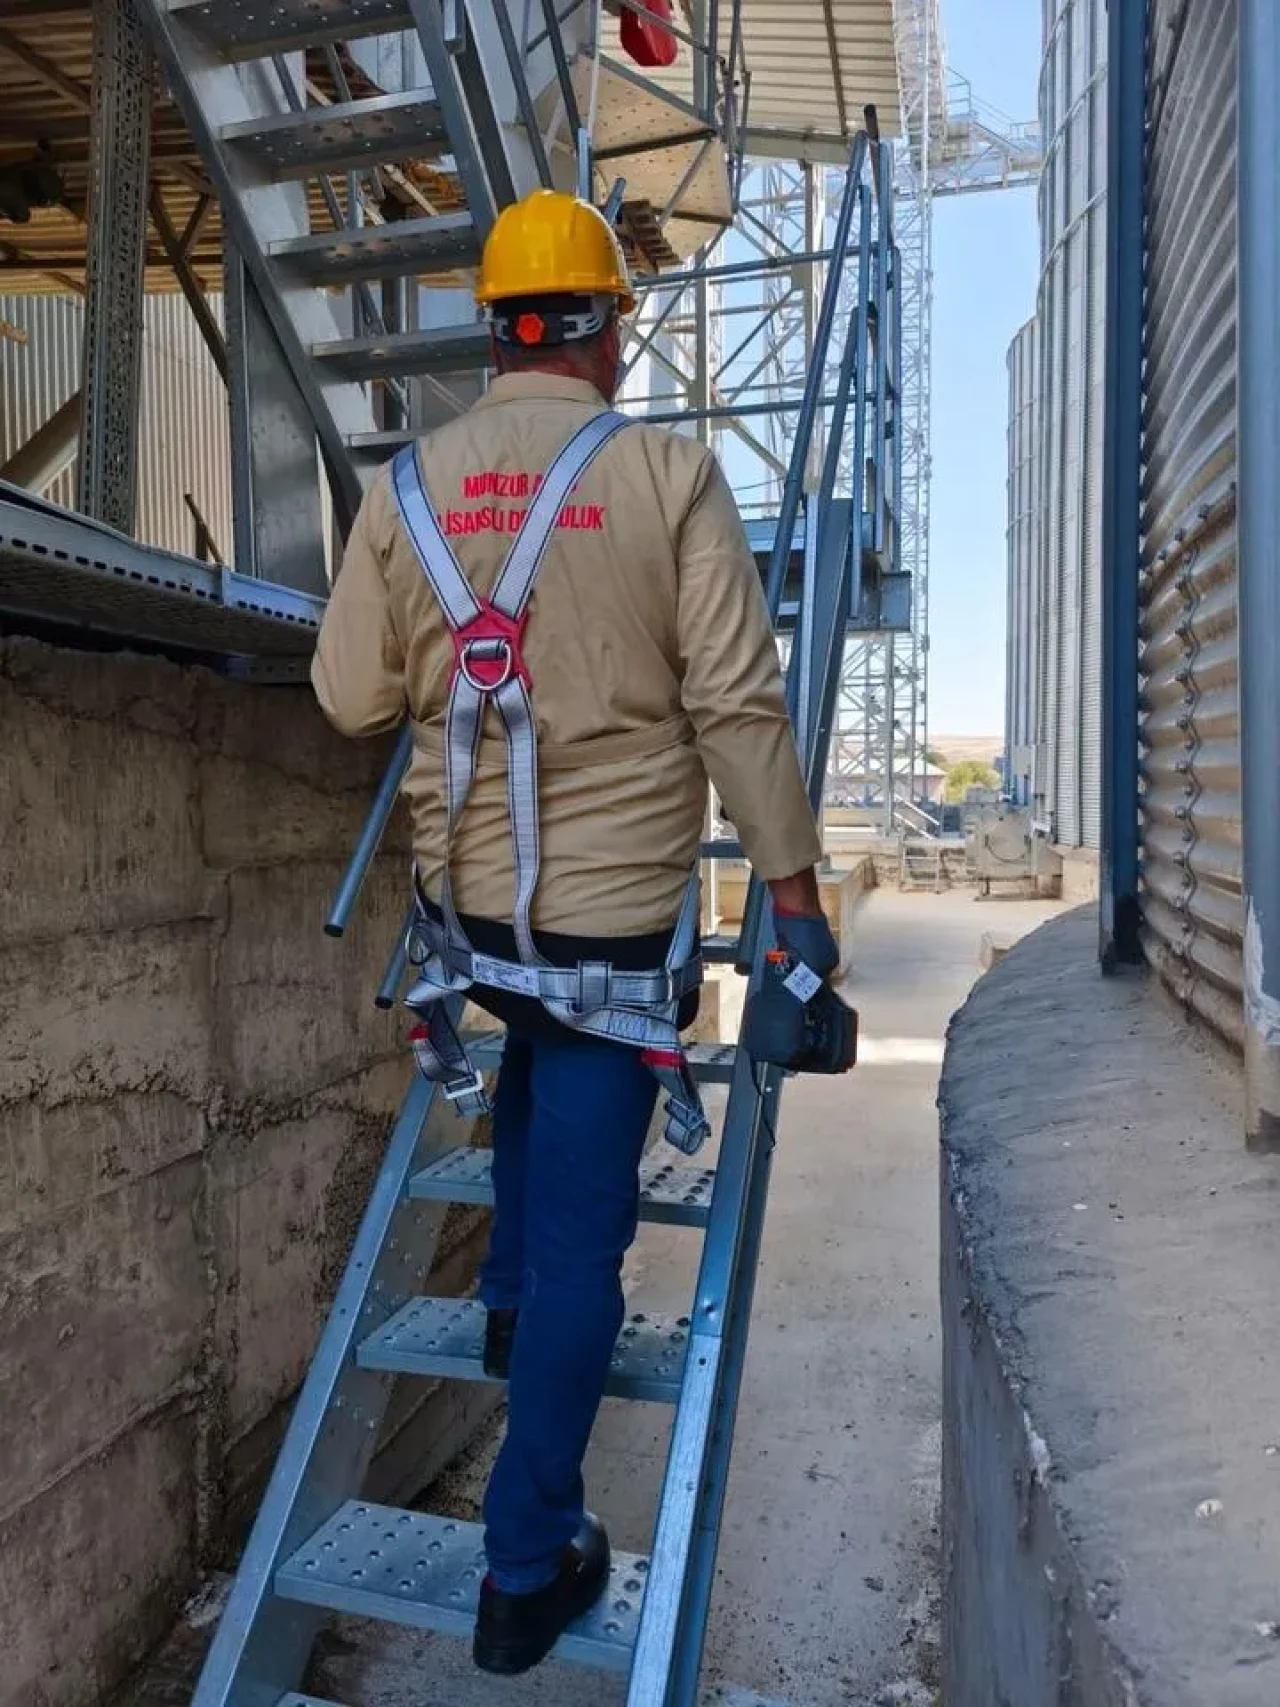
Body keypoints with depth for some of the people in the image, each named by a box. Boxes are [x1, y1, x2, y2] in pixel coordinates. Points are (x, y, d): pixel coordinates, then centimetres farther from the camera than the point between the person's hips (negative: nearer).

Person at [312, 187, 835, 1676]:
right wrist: (794, 884, -4)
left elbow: (353, 700, 3)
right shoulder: (668, 474, -9)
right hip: (616, 910, -4)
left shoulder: (407, 483, 1)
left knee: (537, 1053, 37)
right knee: (582, 1227, 7)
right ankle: (527, 1569, 20)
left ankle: (511, 1297, 41)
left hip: (463, 898, 4)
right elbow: (738, 703, -12)